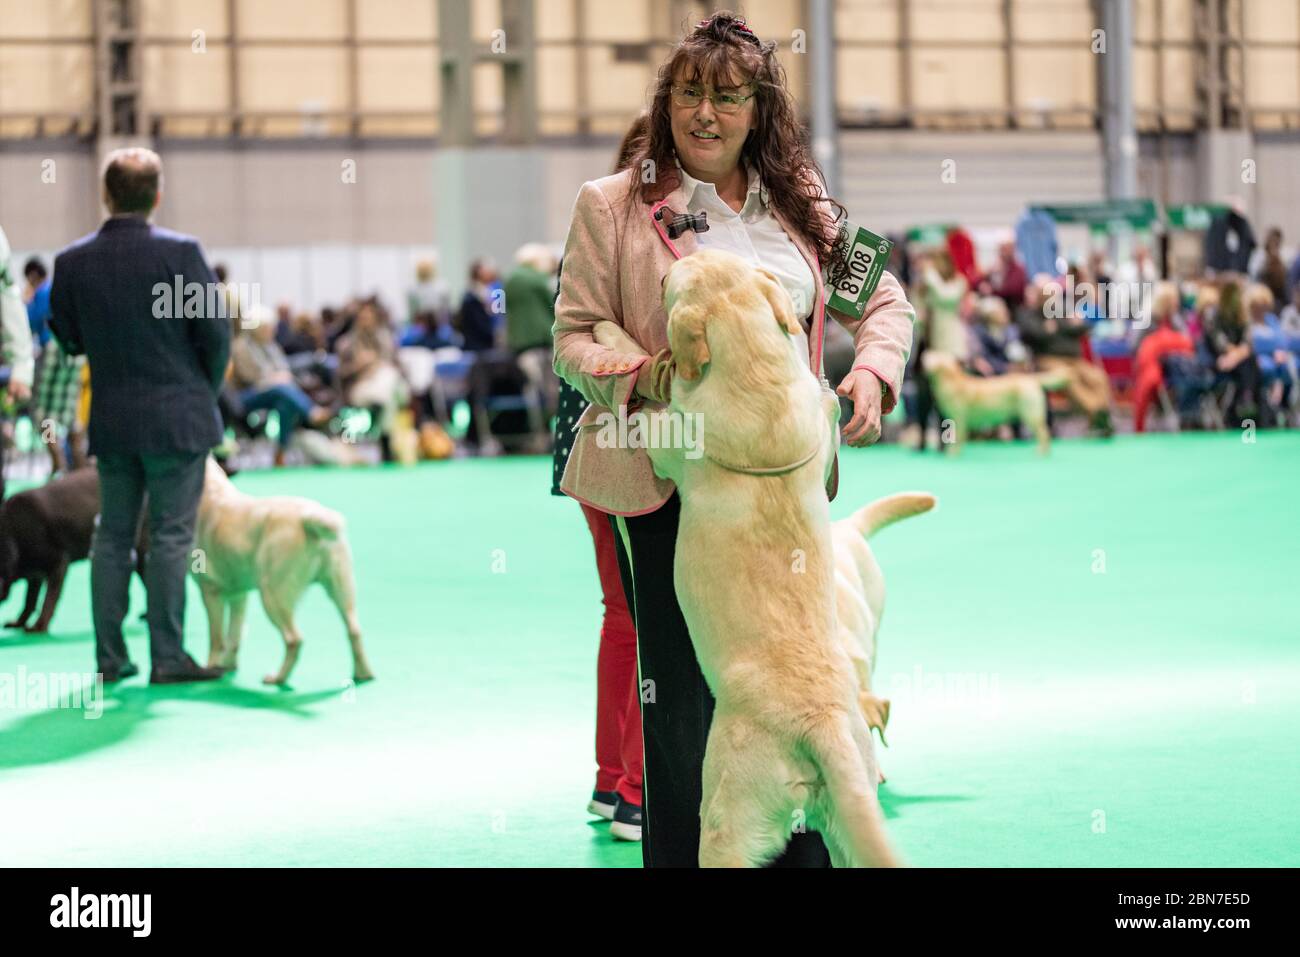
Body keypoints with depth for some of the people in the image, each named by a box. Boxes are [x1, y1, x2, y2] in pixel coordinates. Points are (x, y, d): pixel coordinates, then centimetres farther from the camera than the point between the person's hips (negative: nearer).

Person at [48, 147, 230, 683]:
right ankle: (167, 657, 0)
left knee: (112, 534, 11)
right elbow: (215, 332, -8)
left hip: (110, 420, 4)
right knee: (171, 535, 0)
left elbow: (69, 341, 8)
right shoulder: (180, 252, -13)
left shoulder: (72, 262, -1)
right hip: (176, 417, -4)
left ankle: (109, 657, 13)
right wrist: (207, 390, 8)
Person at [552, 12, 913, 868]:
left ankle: (806, 853, 20)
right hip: (670, 477, -3)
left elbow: (884, 302, 17)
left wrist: (873, 372, -4)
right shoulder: (611, 205, 2)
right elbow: (575, 340, 0)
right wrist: (645, 376, -20)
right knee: (682, 699, 0)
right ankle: (680, 854, 11)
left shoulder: (800, 204, 11)